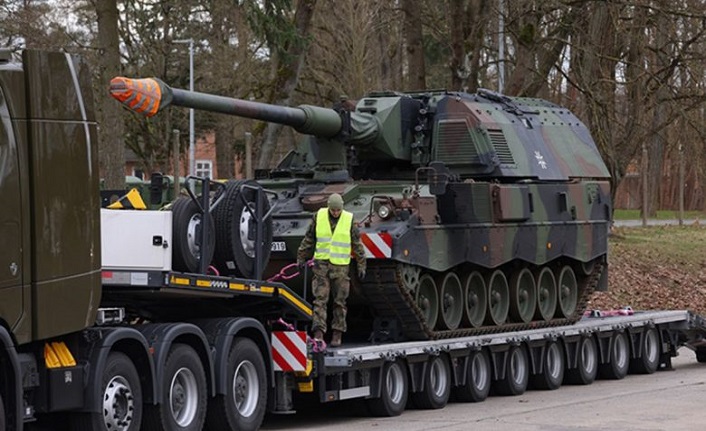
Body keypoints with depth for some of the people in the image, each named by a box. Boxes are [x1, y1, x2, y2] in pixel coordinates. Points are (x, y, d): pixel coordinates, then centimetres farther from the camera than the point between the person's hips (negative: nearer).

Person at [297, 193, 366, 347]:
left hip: (340, 266, -1)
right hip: (321, 263, 1)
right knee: (320, 299, -7)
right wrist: (301, 258, 12)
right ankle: (318, 332, -13)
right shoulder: (319, 217, 0)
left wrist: (361, 265, 3)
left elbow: (357, 244, 3)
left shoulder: (349, 220, -2)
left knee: (340, 301, 4)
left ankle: (337, 334, 12)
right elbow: (308, 239, 10)